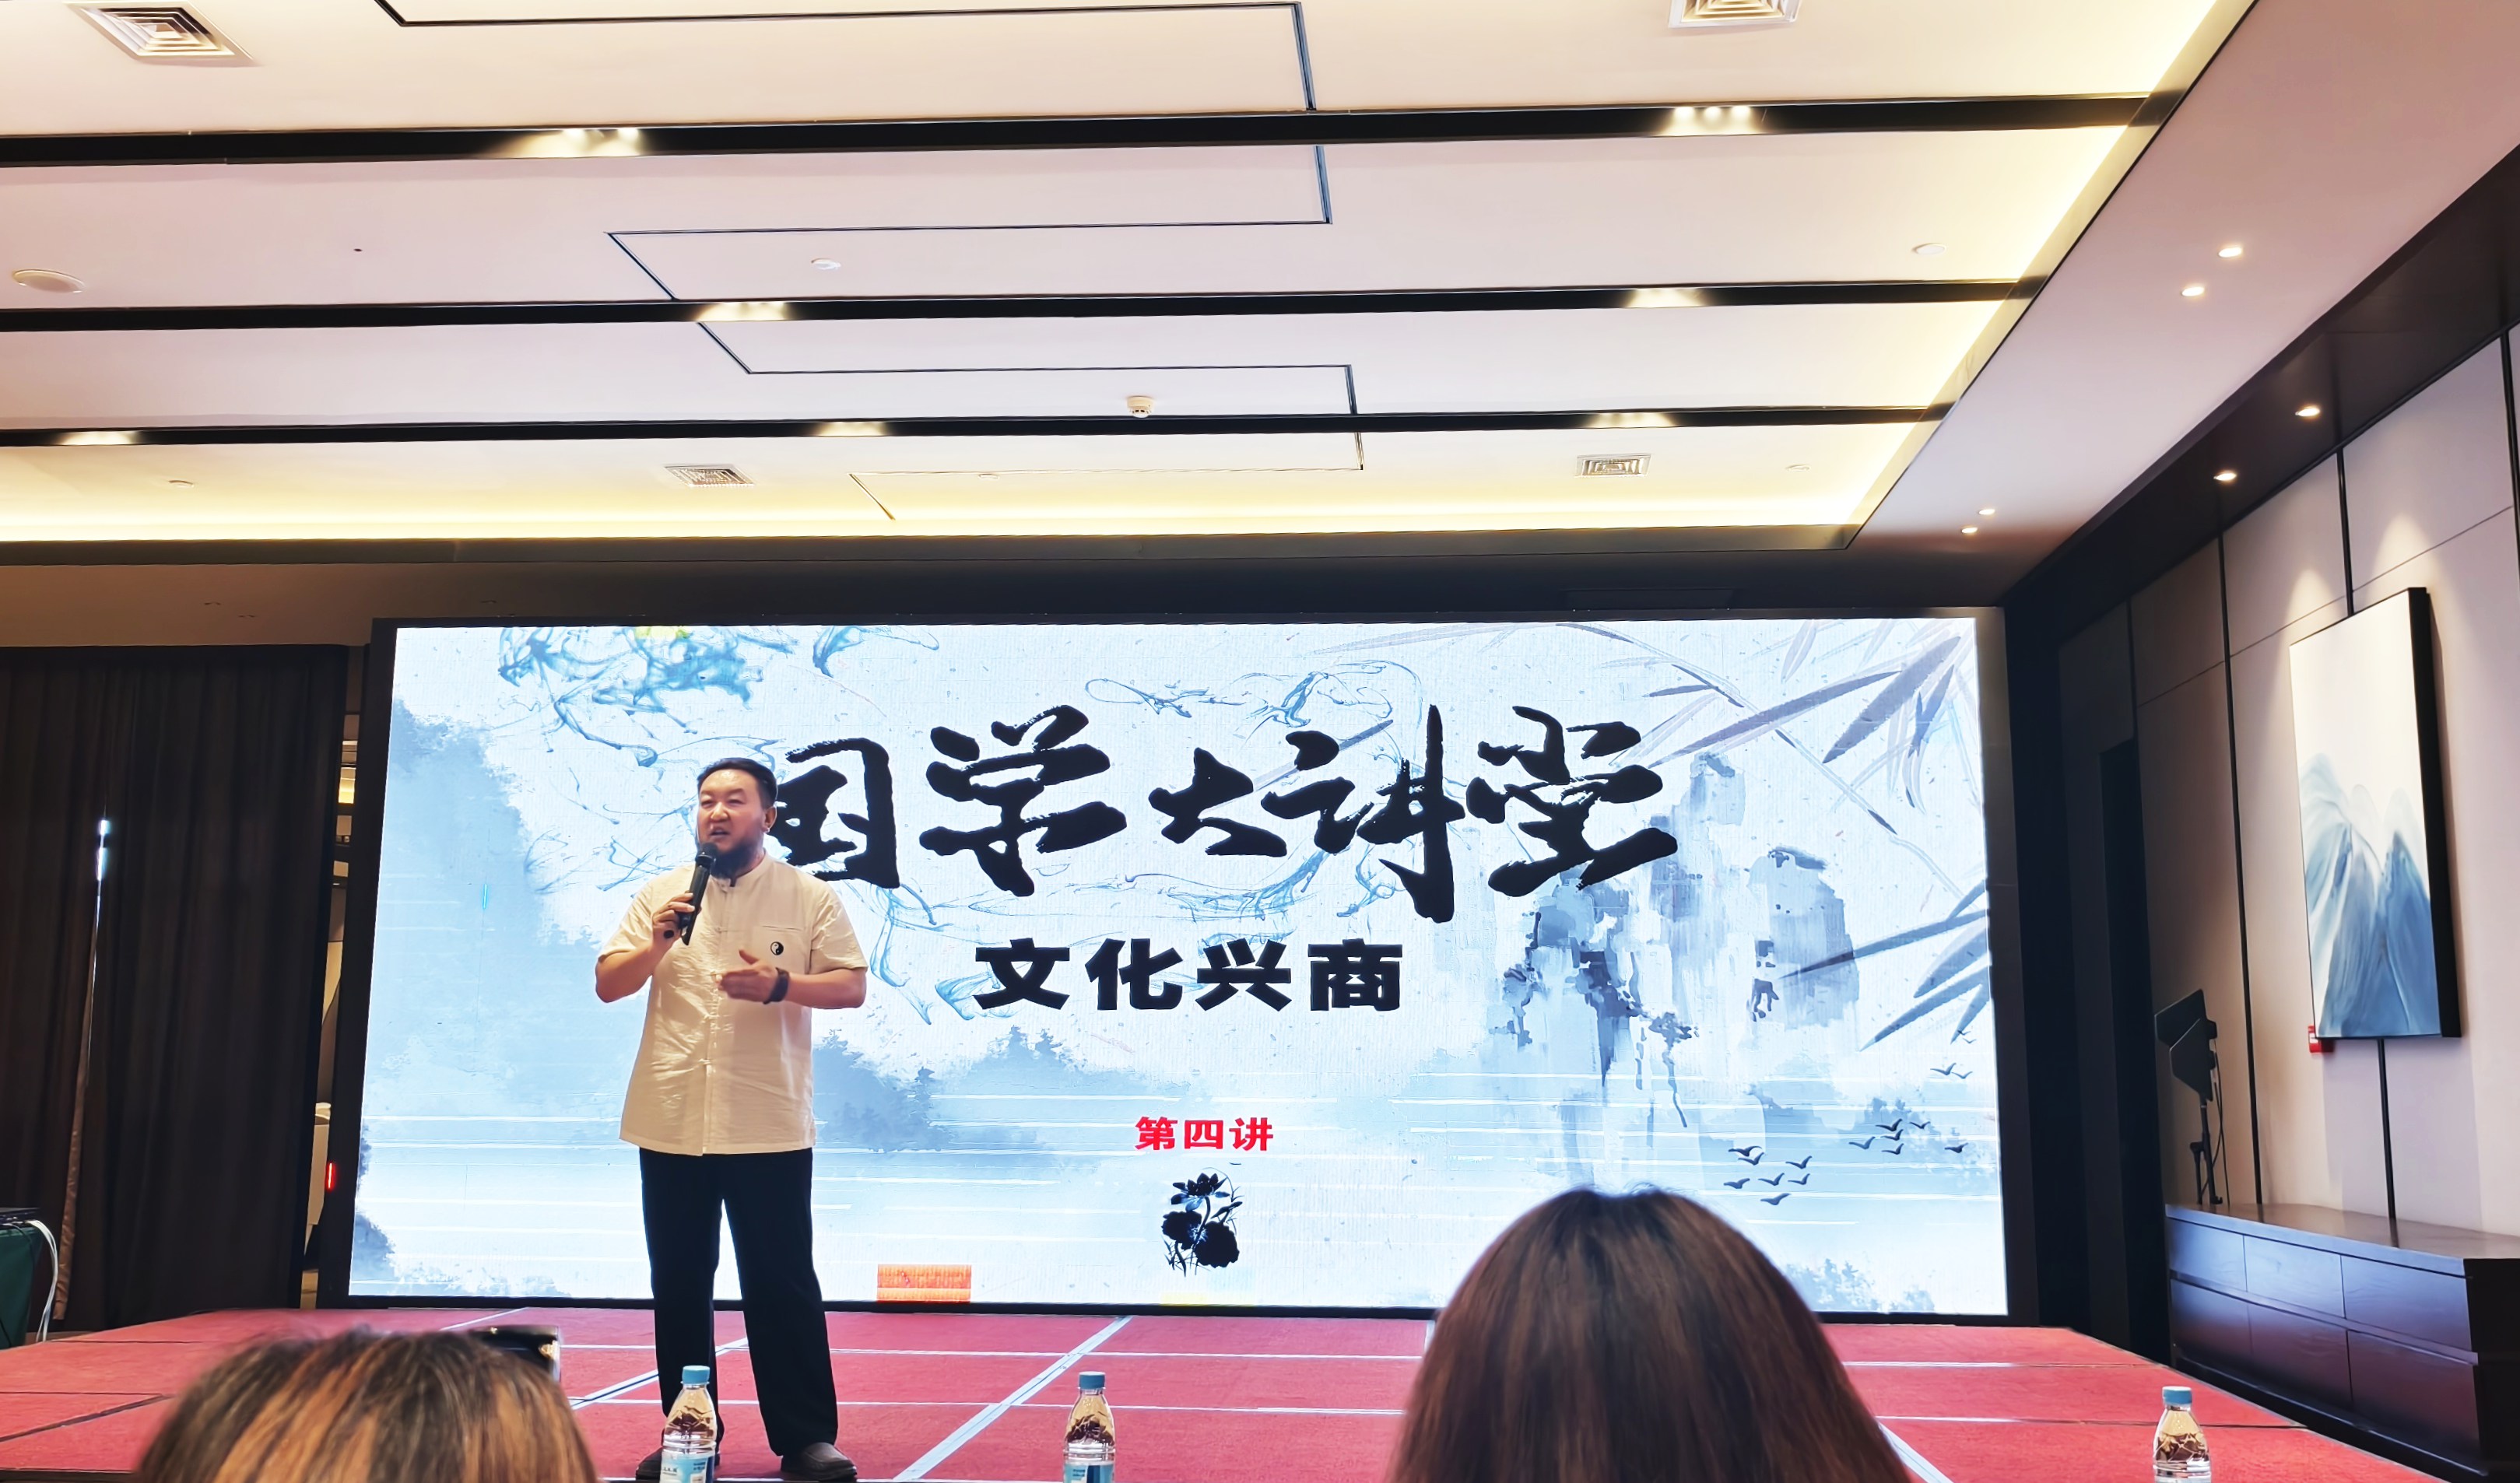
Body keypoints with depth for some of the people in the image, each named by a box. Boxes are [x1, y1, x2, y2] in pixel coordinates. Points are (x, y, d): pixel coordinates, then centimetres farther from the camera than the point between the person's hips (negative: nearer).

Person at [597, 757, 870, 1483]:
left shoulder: (809, 896, 1)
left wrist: (779, 984, -18)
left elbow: (852, 987, -2)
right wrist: (655, 946, -13)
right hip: (670, 1124, 3)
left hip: (769, 1127, -3)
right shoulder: (660, 894, 8)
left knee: (782, 1285, 0)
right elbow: (607, 985, 6)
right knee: (679, 1286, 10)